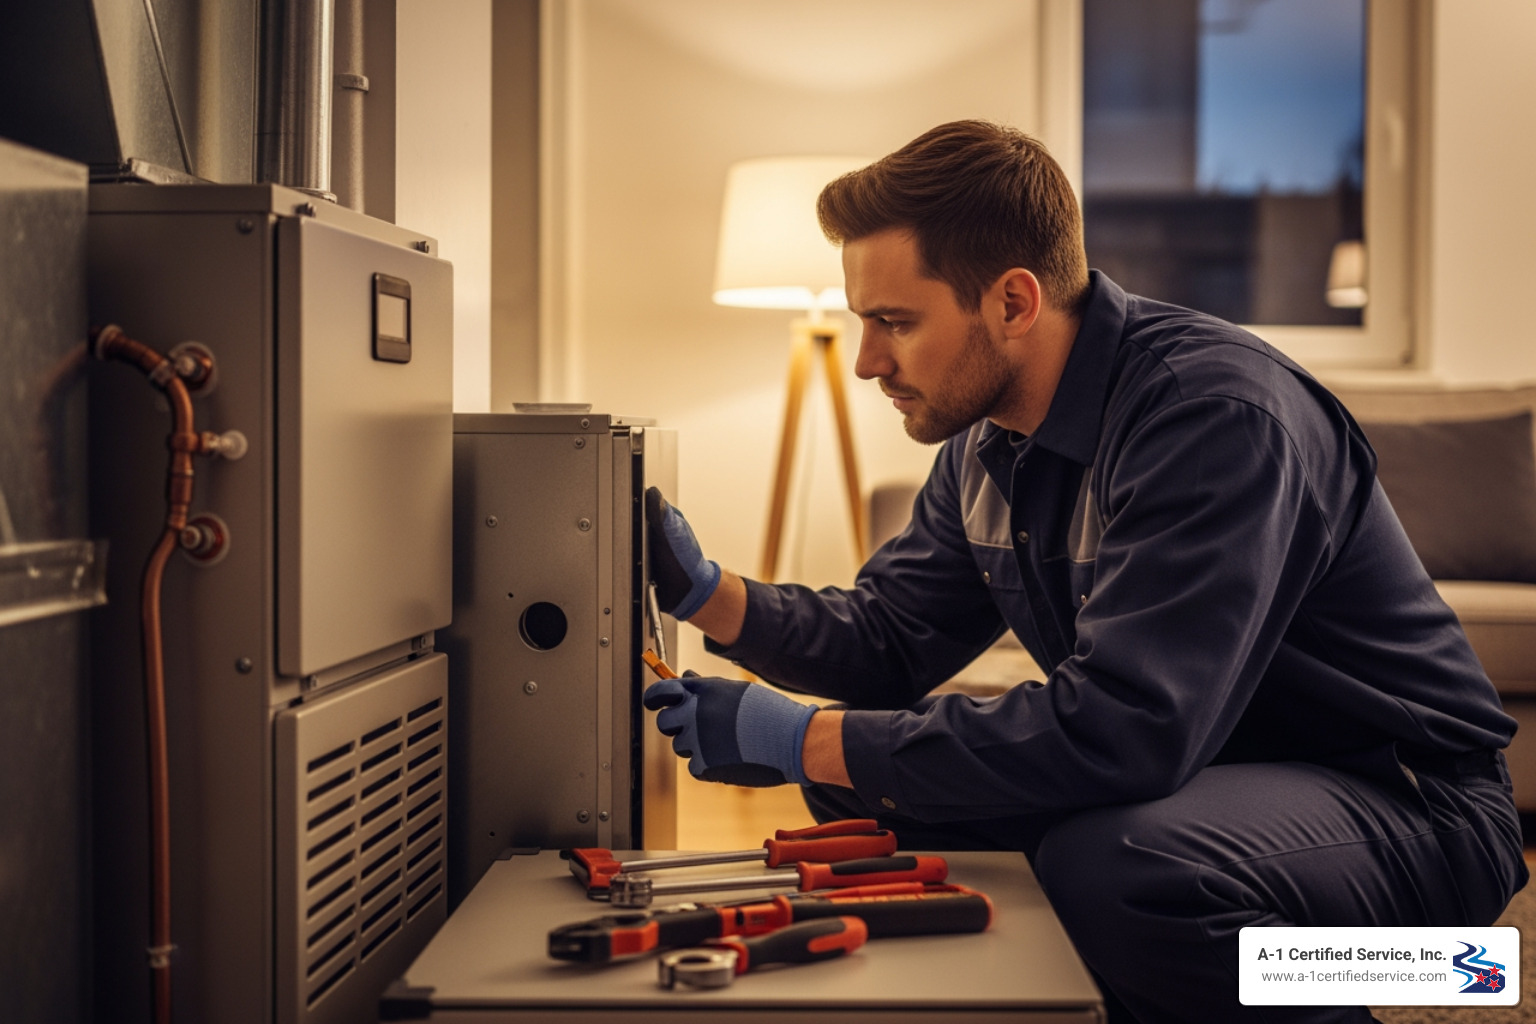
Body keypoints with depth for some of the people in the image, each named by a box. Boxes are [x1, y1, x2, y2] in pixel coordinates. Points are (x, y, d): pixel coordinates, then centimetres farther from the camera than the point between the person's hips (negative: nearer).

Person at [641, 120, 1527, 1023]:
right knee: (856, 782, 1)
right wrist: (709, 595, -7)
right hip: (1187, 771, 8)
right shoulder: (988, 439, 2)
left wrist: (801, 740, -30)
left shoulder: (1216, 413, -27)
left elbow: (1120, 732, -35)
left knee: (1114, 862, -37)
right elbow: (889, 642, 10)